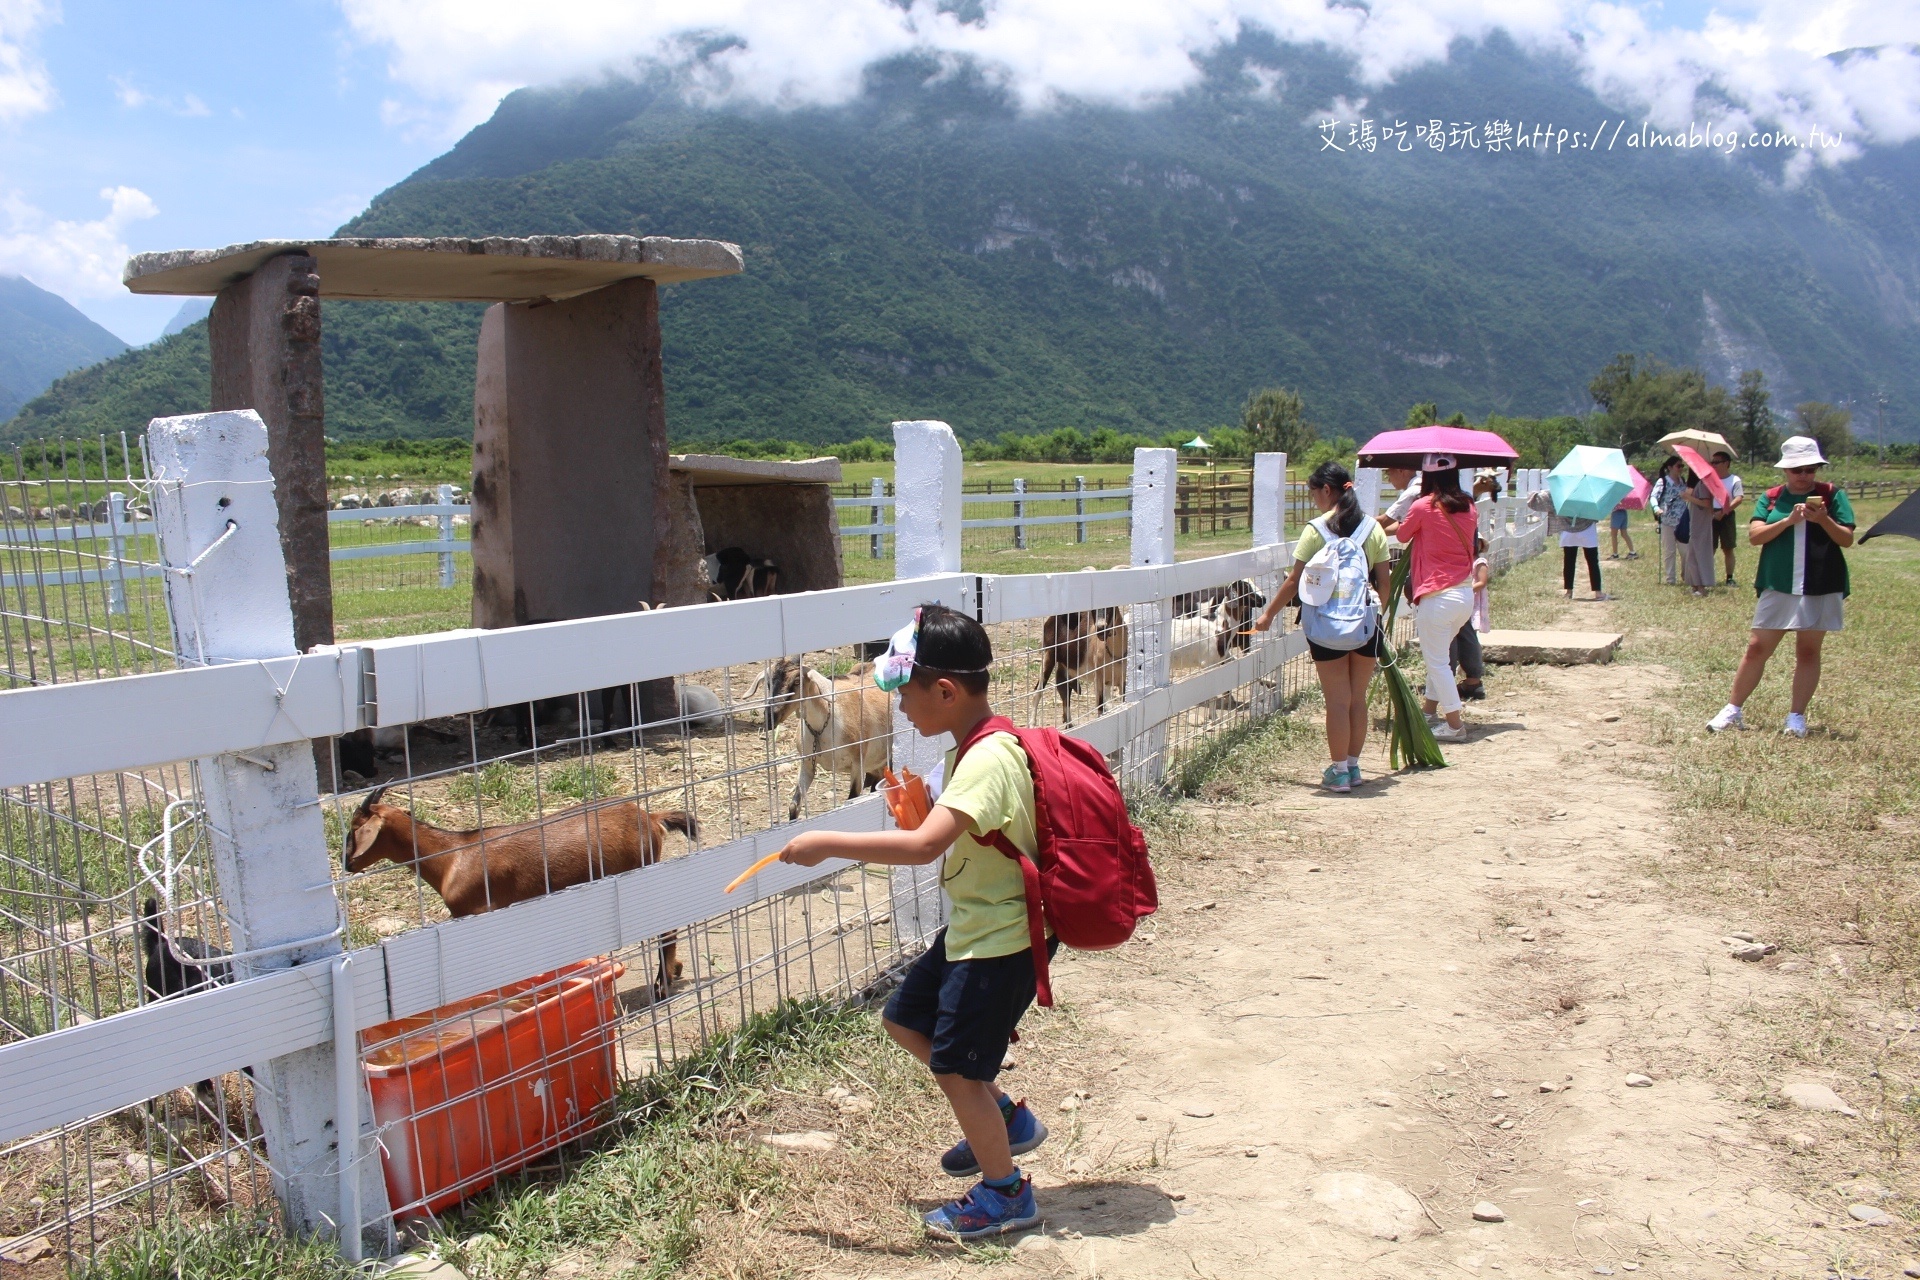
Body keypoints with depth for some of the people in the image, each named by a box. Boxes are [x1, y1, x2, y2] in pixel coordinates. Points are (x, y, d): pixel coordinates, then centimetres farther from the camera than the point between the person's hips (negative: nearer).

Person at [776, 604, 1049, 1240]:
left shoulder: (988, 759, -28)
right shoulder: (976, 749, 4)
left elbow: (924, 846, -39)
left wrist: (828, 843, -34)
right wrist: (917, 808, -2)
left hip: (1003, 941, -10)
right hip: (972, 927, 10)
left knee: (954, 1067, 2)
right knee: (905, 1019, 20)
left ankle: (1005, 1194, 23)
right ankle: (1005, 1118, 32)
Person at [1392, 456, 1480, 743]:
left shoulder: (1423, 507, -10)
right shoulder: (1469, 508, 5)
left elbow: (1402, 536, 4)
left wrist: (1399, 526, 26)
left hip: (1437, 597, -7)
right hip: (1466, 594, 7)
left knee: (1437, 661, 3)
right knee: (1439, 655, 22)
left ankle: (1455, 725, 3)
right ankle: (1430, 711, 31)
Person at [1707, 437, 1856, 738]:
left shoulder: (1832, 495, 3)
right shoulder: (1771, 497, 5)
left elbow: (1847, 539, -1)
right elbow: (1754, 535, -6)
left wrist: (1824, 520, -19)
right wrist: (1788, 521, -20)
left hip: (1821, 589, 0)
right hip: (1778, 587, 1)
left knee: (1808, 652, 6)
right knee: (1757, 649, 3)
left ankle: (1797, 716, 13)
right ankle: (1732, 710, 10)